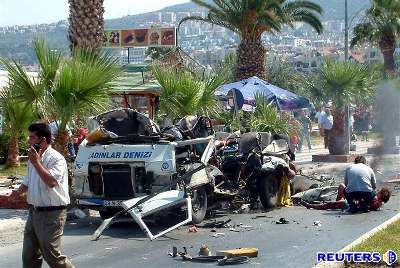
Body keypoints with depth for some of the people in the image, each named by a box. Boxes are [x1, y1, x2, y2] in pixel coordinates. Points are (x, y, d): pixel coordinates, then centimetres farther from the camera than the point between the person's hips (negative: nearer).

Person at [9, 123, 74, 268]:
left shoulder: (56, 158, -15)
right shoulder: (33, 157, 14)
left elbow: (52, 182, -29)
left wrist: (36, 163, -24)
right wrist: (19, 191, 5)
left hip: (51, 214, -9)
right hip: (34, 211, 9)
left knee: (51, 255, -5)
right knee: (29, 256, 11)